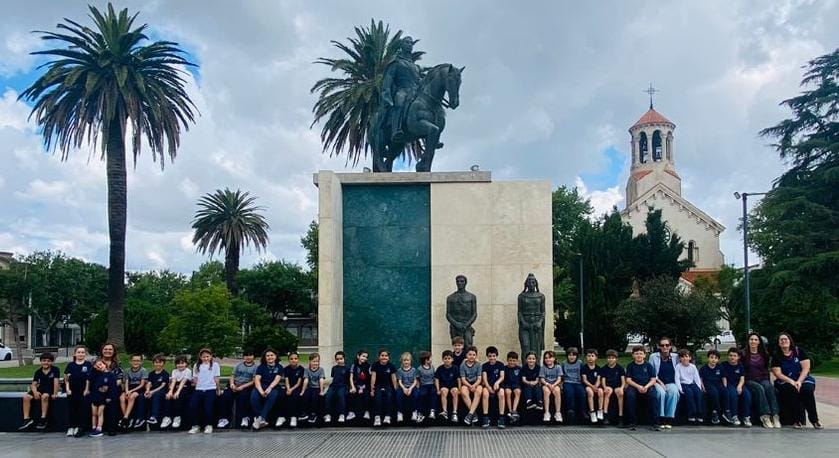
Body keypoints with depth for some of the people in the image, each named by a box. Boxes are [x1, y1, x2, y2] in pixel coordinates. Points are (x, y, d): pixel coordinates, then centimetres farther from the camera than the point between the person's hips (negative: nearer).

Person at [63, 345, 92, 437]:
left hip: (83, 391, -2)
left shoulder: (88, 365, 2)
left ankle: (80, 428, -1)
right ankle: (71, 427, 6)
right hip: (72, 391, 2)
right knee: (72, 409, 2)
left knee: (82, 409, -5)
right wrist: (67, 389, -6)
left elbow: (89, 379, -2)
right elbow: (66, 378, 4)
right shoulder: (70, 365, 8)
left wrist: (86, 390, -8)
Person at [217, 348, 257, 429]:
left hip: (246, 387, -4)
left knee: (242, 396, -36)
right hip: (234, 386, 4)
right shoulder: (238, 365, 23)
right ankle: (224, 418, -24)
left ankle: (245, 418, -22)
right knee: (225, 396, -26)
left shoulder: (255, 367, 8)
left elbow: (254, 381, -2)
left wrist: (242, 387, -14)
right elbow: (232, 376, 18)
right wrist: (232, 384, -5)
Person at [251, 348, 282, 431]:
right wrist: (261, 391, -20)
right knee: (254, 397, -32)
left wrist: (269, 388, -24)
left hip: (273, 387, -1)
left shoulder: (279, 367, 12)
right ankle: (262, 420, -31)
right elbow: (257, 379, 0)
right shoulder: (261, 367, 15)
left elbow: (277, 379, -4)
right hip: (261, 386, 1)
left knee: (272, 395, -36)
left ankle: (260, 419, -35)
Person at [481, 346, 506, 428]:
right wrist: (489, 388, -21)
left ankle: (501, 418, -30)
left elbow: (502, 377, -2)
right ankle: (486, 418, -30)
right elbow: (484, 378, -3)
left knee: (501, 394, -34)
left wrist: (497, 382, -24)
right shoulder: (485, 366, 7)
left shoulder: (500, 364, 7)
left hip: (497, 385, 0)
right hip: (488, 385, 0)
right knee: (485, 394, -34)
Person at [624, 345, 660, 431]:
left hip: (647, 386, 0)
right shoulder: (630, 366, 10)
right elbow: (628, 380, 2)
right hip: (634, 386, 0)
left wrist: (646, 386, -15)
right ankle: (632, 422, -21)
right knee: (630, 395, -33)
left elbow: (653, 379, 5)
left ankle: (654, 423, -24)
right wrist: (638, 386, -15)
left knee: (654, 395, -32)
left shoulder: (648, 365, 11)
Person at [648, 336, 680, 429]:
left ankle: (669, 419, -31)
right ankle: (661, 419, -29)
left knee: (674, 392, -34)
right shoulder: (653, 356, 7)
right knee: (661, 392, -35)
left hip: (671, 383, 1)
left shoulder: (675, 357, 12)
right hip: (658, 382, -1)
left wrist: (677, 384, 0)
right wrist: (659, 382, -9)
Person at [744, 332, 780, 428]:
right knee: (759, 388, -36)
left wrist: (767, 379, 10)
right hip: (749, 380, -3)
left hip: (763, 379, 3)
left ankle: (775, 416, -43)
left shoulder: (764, 354, 16)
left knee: (769, 387, -33)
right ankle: (765, 416, -43)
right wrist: (743, 381, -7)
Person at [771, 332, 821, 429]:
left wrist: (799, 381, -18)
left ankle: (814, 419, -20)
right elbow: (778, 373, -4)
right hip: (785, 382, 0)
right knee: (792, 390, -33)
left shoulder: (799, 351, 4)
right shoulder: (776, 356, 4)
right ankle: (796, 420, -25)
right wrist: (791, 381, -19)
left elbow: (806, 368, -4)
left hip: (803, 379, 1)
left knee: (807, 389, -32)